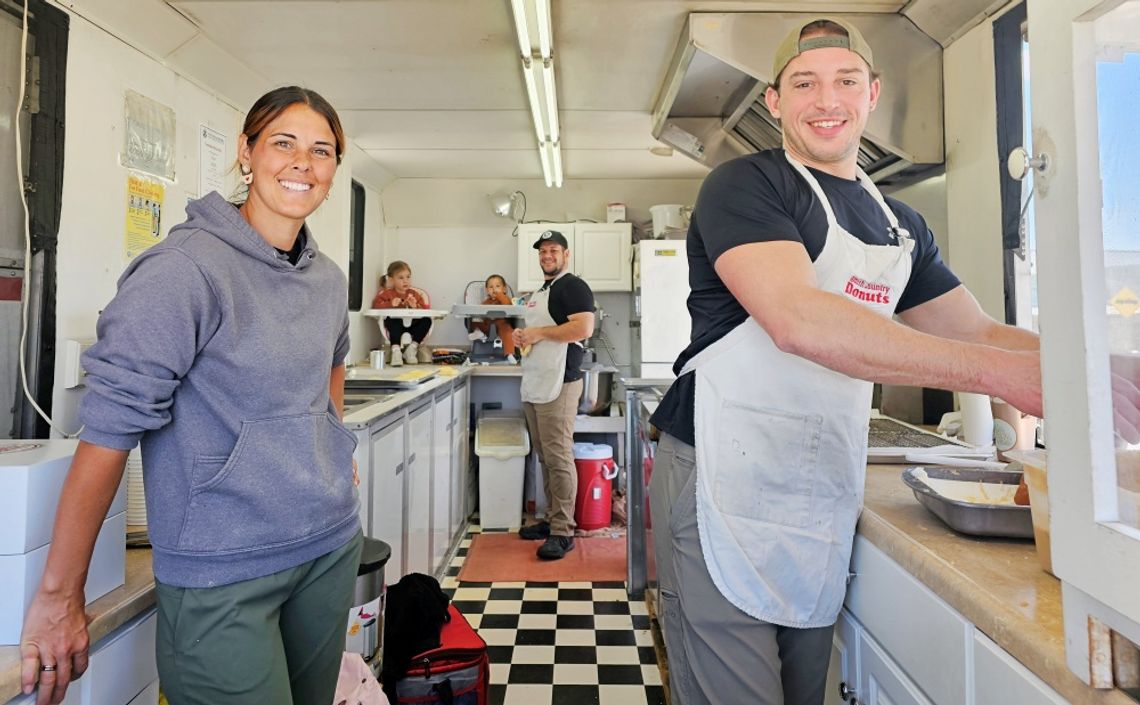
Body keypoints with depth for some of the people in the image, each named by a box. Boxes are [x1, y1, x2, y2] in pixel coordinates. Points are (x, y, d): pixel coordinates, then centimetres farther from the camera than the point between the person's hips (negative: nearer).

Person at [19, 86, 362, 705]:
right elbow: (110, 424, -17)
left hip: (331, 544, 7)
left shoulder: (328, 278, 5)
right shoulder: (187, 267, -17)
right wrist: (59, 596, -14)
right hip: (222, 572, -6)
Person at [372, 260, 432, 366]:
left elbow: (425, 309, 8)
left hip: (412, 324, 3)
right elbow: (376, 305, -4)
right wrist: (390, 304, -17)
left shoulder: (415, 294, 18)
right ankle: (396, 349, -33)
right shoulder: (387, 293, 11)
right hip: (397, 326, -2)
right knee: (391, 320, -37)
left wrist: (415, 306, -12)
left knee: (427, 320, -25)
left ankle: (412, 346, -20)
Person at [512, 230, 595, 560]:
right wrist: (522, 335, 9)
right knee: (545, 457, 14)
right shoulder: (538, 293, 22)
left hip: (558, 385, -9)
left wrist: (540, 332, -15)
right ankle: (552, 519, 24)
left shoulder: (573, 287, -6)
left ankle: (563, 532, -2)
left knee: (558, 458, -8)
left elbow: (583, 328, -20)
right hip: (534, 385, 9)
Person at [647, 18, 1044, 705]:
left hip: (823, 505, 7)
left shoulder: (901, 225, 16)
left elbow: (978, 331, 15)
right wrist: (999, 373, -25)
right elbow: (797, 320, -24)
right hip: (723, 487, -6)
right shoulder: (745, 184, -8)